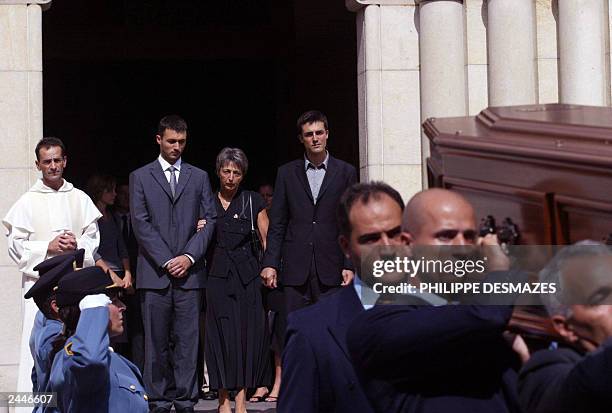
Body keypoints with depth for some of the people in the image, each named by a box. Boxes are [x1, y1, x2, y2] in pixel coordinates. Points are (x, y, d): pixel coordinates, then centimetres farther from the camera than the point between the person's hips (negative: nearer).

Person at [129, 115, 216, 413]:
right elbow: (141, 224, 0)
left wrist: (189, 256, -6)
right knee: (157, 342, -1)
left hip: (189, 273, 2)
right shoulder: (140, 177, 8)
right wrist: (166, 261, -8)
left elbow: (209, 220, 8)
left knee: (187, 341, 0)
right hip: (155, 273, -1)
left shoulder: (199, 177, 14)